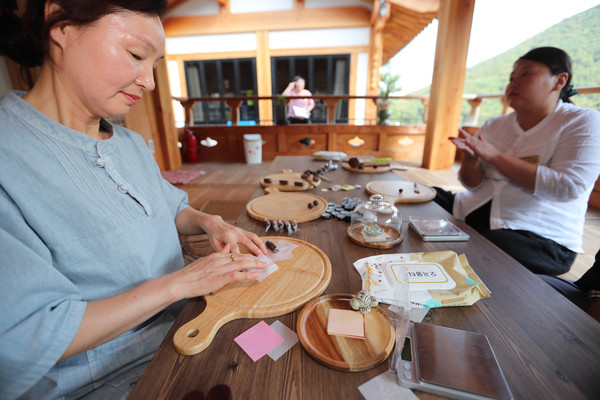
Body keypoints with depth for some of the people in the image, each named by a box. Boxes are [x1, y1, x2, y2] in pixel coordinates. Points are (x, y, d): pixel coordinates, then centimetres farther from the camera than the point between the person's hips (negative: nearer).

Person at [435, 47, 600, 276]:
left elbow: (567, 187, -16)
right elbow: (473, 185, 8)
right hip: (475, 213, 6)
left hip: (539, 236, -5)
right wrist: (470, 158, -15)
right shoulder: (494, 126, 11)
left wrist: (495, 156, -18)